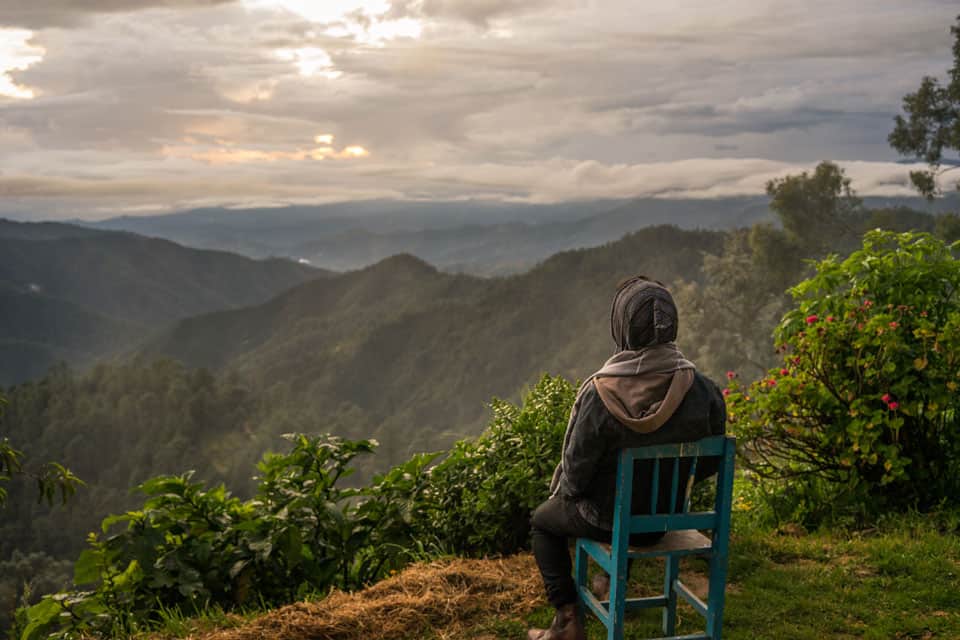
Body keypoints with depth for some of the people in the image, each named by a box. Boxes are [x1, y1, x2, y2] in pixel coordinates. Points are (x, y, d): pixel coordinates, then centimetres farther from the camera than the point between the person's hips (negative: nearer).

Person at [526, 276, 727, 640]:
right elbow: (708, 464, -5)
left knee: (542, 521, 27)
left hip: (608, 520, -4)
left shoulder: (600, 392, -31)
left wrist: (562, 492, 3)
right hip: (667, 516, 4)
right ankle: (614, 583, 54)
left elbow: (576, 471, -21)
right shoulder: (703, 391, -20)